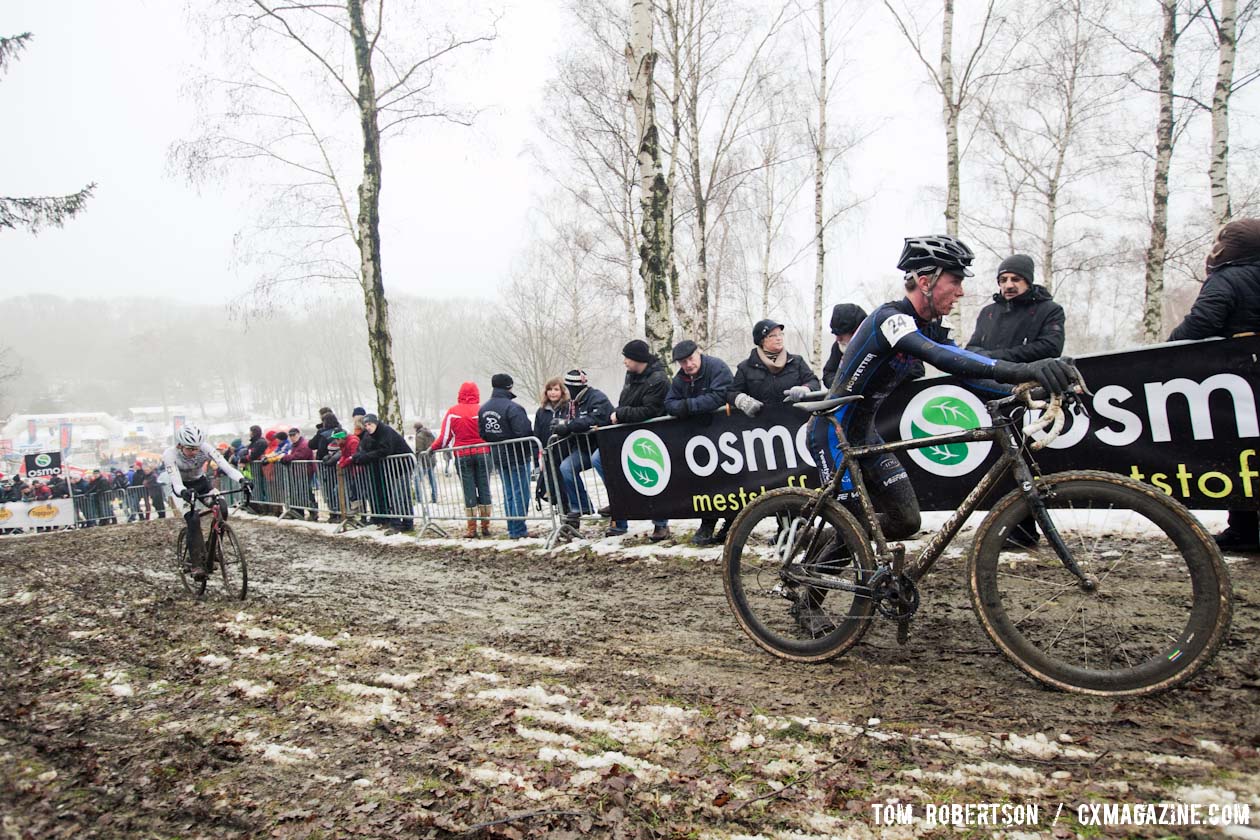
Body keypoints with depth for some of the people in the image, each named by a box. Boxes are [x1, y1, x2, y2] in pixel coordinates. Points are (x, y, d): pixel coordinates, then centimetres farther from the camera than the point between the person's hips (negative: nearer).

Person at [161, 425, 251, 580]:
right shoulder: (170, 455, -29)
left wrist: (242, 479, -55)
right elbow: (176, 481, -39)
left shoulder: (205, 448, -26)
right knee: (193, 519, -26)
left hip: (201, 482, 3)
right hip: (182, 487, -3)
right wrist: (183, 492, -62)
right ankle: (197, 564, -19)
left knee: (221, 511, -21)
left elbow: (225, 465, -38)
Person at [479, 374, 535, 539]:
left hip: (498, 457, 7)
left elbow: (482, 433, 10)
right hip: (518, 456, -7)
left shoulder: (483, 409, 5)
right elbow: (524, 432, -25)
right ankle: (518, 530, 1)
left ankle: (512, 529, 19)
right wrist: (531, 450, -9)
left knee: (508, 493, 14)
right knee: (520, 493, 0)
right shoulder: (512, 407, -21)